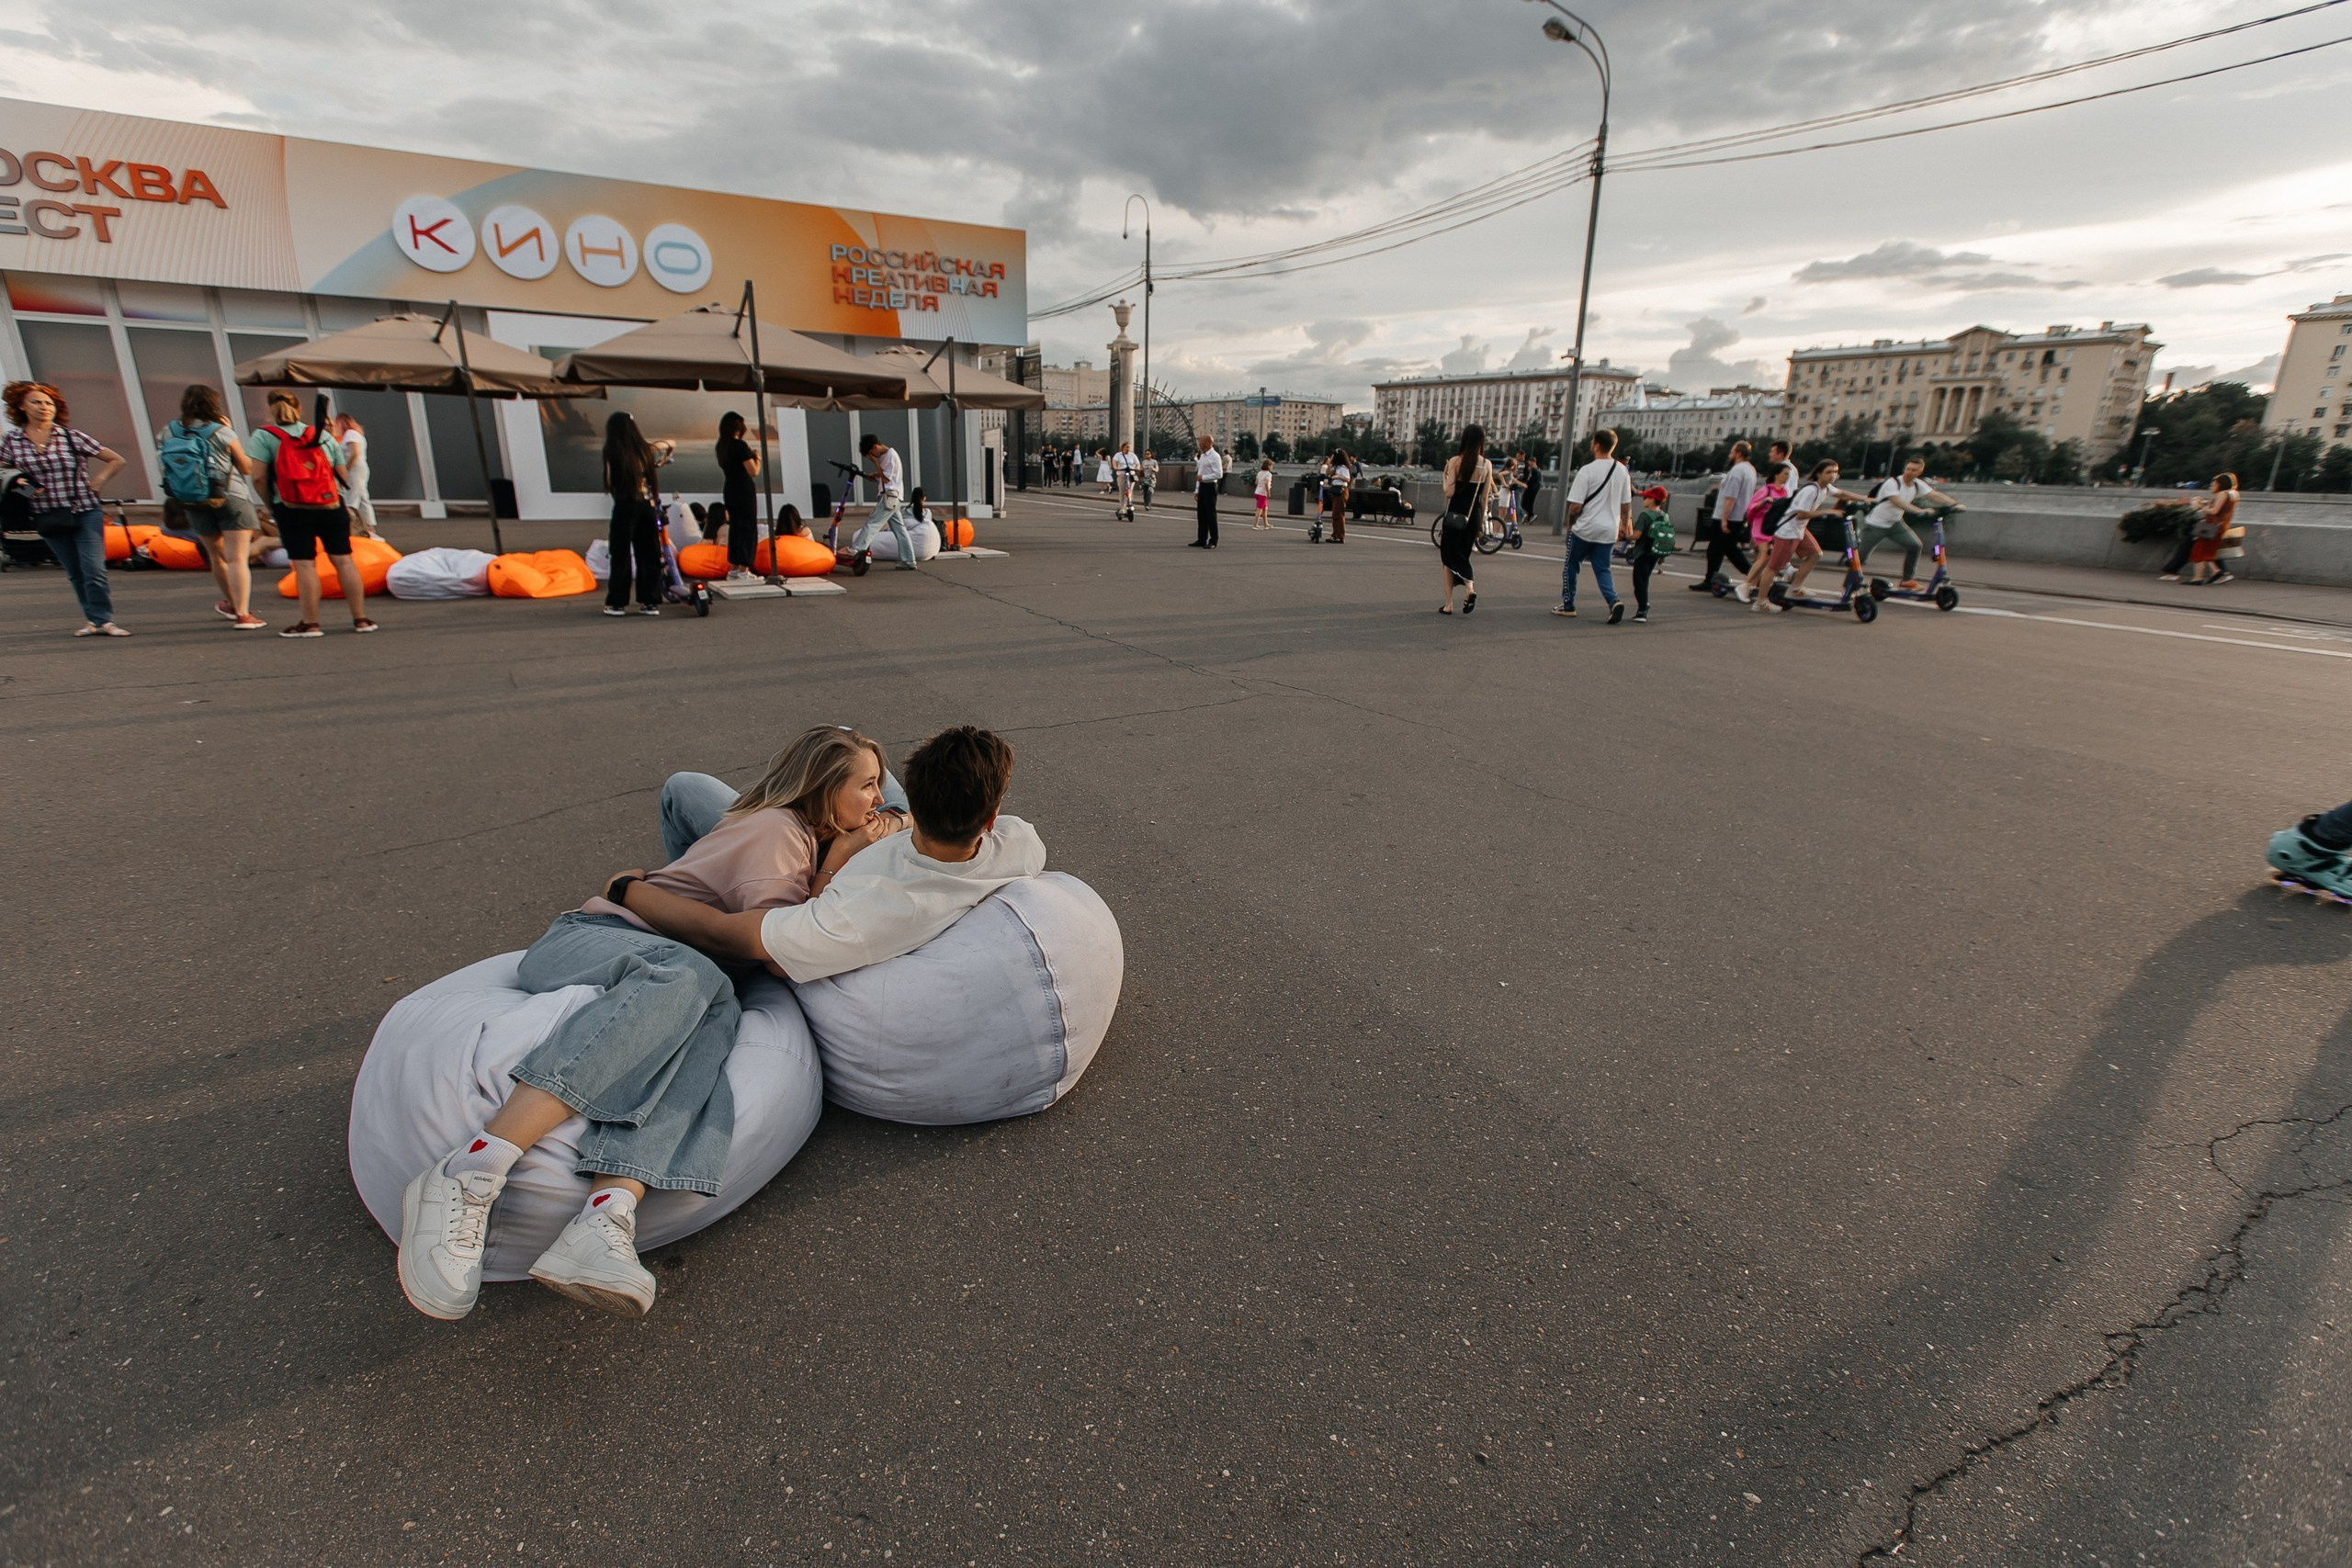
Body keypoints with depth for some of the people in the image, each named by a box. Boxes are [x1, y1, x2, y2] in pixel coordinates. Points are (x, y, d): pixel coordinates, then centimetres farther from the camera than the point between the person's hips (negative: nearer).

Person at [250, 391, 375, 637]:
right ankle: (361, 619, 5)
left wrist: (270, 505, 6)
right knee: (343, 559, 5)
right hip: (331, 505, 3)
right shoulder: (324, 436, 12)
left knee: (304, 564, -2)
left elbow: (259, 477, -6)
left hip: (291, 509, -3)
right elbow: (342, 475, 11)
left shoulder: (263, 436, 3)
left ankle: (310, 623, 0)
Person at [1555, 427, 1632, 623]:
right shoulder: (1622, 471, 4)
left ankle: (1568, 605, 20)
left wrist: (1570, 524, 2)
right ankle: (1614, 601, -12)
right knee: (1602, 569, 11)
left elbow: (1575, 506, -14)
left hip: (1585, 528, -5)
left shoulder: (1587, 470, -14)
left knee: (1571, 565, 14)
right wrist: (1625, 524, 25)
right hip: (1609, 530, 5)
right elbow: (1626, 504, 11)